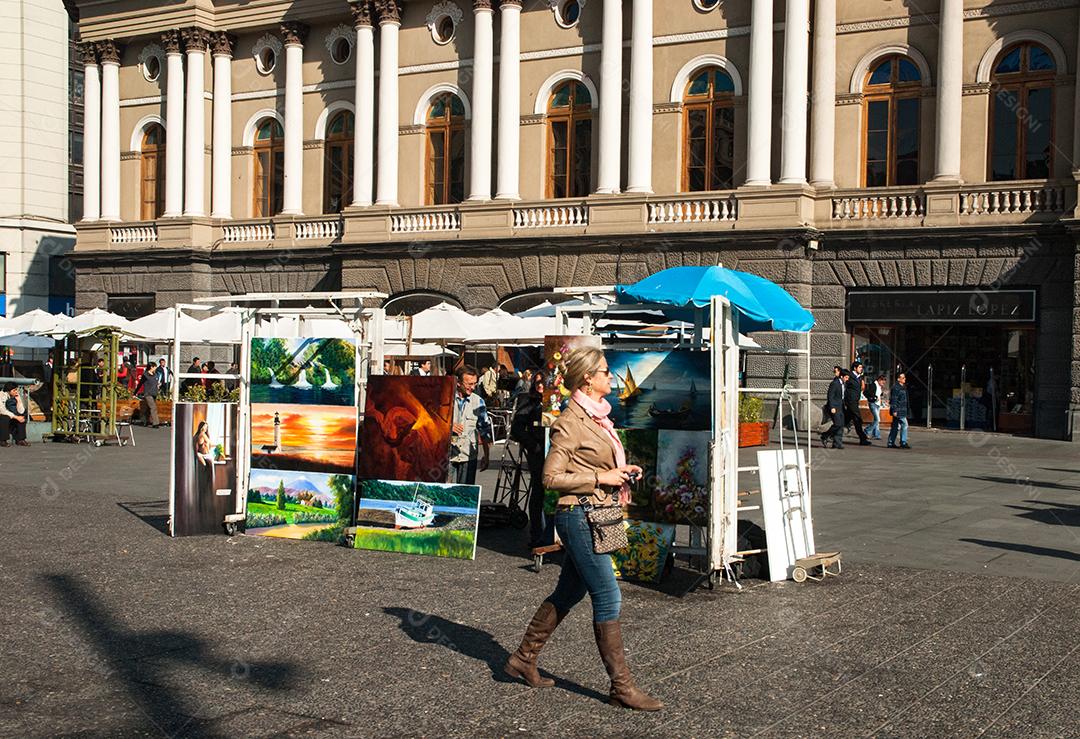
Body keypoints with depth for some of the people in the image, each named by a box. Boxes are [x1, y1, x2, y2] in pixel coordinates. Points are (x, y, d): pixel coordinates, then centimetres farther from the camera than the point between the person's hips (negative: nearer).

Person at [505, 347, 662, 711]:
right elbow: (551, 477, -16)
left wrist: (621, 471, 8)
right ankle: (621, 686, 1)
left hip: (596, 516, 10)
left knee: (568, 593, 16)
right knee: (608, 598, -6)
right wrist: (600, 478, -17)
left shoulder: (598, 415, 13)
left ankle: (523, 659, 29)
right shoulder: (571, 422, -15)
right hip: (579, 515, -10)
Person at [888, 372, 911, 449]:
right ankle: (903, 443, -6)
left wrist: (907, 410, 23)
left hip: (902, 410, 10)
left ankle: (891, 443, 14)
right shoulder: (896, 388, -14)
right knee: (904, 425, -10)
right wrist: (894, 410, -22)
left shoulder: (903, 387, 17)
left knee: (895, 427, 11)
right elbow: (894, 400, -18)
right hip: (898, 410, -10)